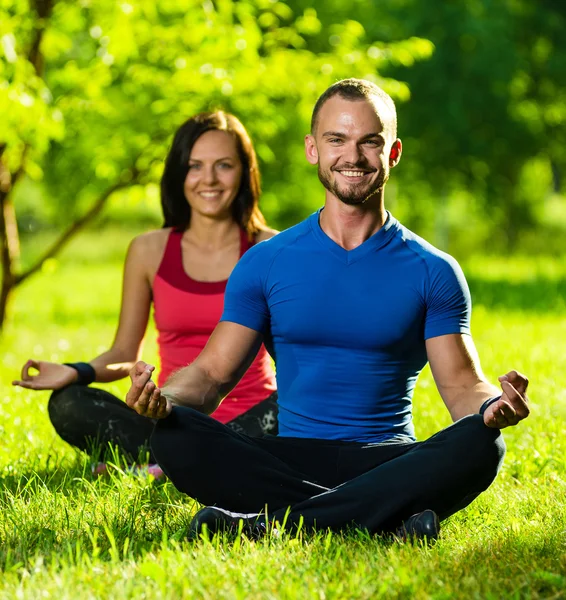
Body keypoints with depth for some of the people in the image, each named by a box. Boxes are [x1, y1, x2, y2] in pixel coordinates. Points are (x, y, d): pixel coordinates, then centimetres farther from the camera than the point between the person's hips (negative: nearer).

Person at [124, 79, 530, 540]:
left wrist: (493, 405, -21)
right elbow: (214, 372, 7)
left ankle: (269, 523, -35)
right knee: (174, 436, -27)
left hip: (389, 464, 0)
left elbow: (461, 385, 4)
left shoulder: (432, 271, 7)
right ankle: (388, 521, -31)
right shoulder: (266, 262, 8)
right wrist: (164, 397, -17)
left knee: (480, 444, -32)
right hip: (290, 460, 1)